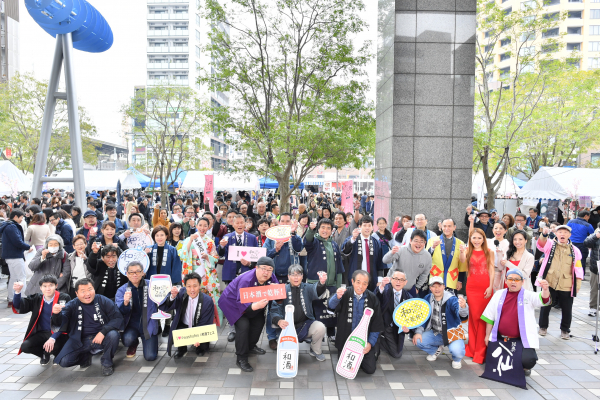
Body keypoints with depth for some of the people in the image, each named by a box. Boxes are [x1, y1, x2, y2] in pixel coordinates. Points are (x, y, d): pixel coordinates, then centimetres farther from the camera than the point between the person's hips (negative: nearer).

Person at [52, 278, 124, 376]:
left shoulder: (103, 301, -7)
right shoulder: (73, 305, 0)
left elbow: (118, 318, -13)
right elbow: (59, 322, -11)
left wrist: (103, 332, -26)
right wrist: (56, 313, -35)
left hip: (102, 338, -2)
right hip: (81, 340, 2)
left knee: (113, 334, -32)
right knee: (64, 361, -16)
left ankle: (107, 363, -5)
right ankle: (86, 357, 19)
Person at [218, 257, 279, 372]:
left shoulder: (270, 278, -16)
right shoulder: (246, 280, -37)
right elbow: (241, 303, -40)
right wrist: (255, 306, -60)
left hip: (253, 303, 8)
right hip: (232, 302, -7)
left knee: (259, 321, 6)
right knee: (243, 325, -23)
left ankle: (250, 346, 33)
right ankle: (241, 359, -8)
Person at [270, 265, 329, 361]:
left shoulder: (307, 288, 5)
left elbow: (317, 291, -18)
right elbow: (274, 309, -4)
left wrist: (322, 283, -43)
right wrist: (279, 321, -27)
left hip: (305, 325, 2)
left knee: (320, 327, -25)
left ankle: (315, 350, 6)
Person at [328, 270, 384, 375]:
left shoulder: (372, 298, -8)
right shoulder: (345, 294, -11)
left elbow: (377, 323, -3)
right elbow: (331, 305, -30)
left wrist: (370, 343, -11)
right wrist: (337, 297, -53)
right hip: (346, 338, 0)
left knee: (370, 369, -2)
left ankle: (374, 351, 28)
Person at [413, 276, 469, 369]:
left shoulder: (452, 300, -19)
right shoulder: (427, 299, -4)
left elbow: (462, 314, -38)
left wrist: (463, 307, -62)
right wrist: (418, 332, -8)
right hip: (435, 333, 4)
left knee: (456, 350, -32)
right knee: (417, 341, -17)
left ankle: (456, 359, 11)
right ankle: (436, 350, 18)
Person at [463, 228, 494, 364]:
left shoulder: (489, 252, 5)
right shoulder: (468, 251, 5)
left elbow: (491, 270, 2)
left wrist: (490, 287, -8)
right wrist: (463, 253, -33)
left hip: (486, 287, -1)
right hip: (472, 287, 1)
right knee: (474, 316, 5)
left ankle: (481, 350, 8)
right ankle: (473, 348, 17)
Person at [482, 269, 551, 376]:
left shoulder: (528, 295, 0)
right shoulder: (499, 294, 7)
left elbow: (543, 300, -22)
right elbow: (490, 317, 12)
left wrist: (545, 289, -44)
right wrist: (487, 335, 12)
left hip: (522, 339, -3)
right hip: (500, 337, 3)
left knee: (527, 361, -26)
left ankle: (525, 367, 13)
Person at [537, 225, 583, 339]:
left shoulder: (574, 250, 6)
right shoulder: (550, 245, 3)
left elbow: (578, 269, 7)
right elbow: (541, 244, -21)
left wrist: (578, 285, 1)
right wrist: (544, 234, -42)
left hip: (567, 286, 1)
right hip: (549, 283, -1)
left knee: (567, 310, 9)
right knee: (545, 307, 8)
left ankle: (565, 330, 29)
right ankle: (543, 327, 27)